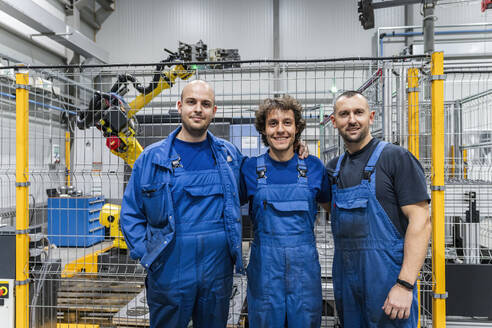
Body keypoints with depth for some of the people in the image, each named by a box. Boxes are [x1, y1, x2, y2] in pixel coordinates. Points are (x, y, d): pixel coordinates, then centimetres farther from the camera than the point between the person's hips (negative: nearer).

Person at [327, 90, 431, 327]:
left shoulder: (396, 157, -8)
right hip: (345, 277, 6)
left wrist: (405, 284, -20)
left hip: (386, 277, -5)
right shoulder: (334, 167, 9)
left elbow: (420, 221, -13)